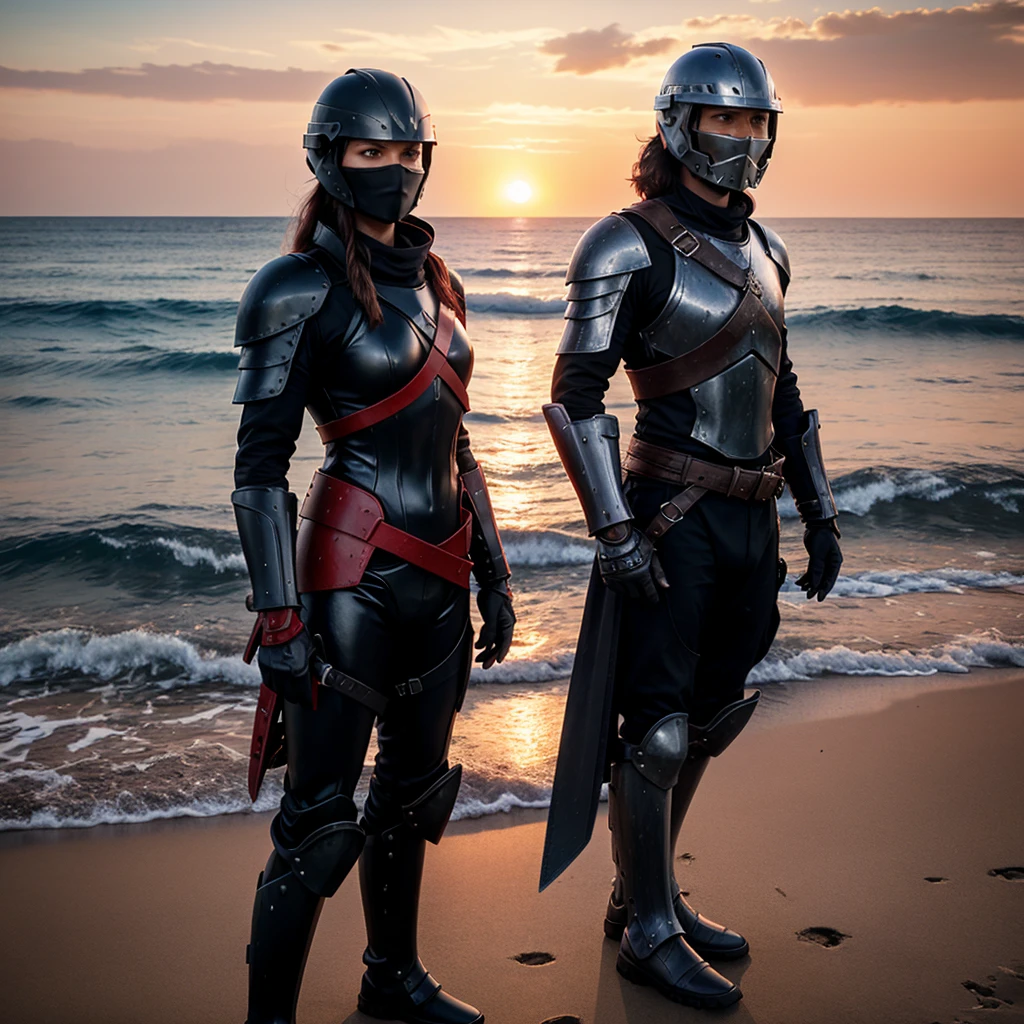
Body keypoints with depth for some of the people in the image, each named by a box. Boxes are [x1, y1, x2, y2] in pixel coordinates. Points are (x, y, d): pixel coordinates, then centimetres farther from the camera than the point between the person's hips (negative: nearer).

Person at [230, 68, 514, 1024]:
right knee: (319, 816, -3)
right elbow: (259, 467, -12)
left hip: (438, 576, 8)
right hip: (355, 576, -7)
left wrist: (492, 575, 16)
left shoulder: (434, 284, 12)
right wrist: (279, 620, -18)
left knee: (414, 785, 18)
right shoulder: (302, 291, -9)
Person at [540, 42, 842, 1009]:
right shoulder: (631, 247, -9)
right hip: (675, 520, -8)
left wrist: (819, 513, 15)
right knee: (657, 727, 1)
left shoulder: (761, 248, 13)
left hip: (752, 519, 8)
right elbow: (574, 398, -12)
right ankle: (648, 934, 17)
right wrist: (615, 533, -18)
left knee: (709, 716, 16)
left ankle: (644, 893, 32)